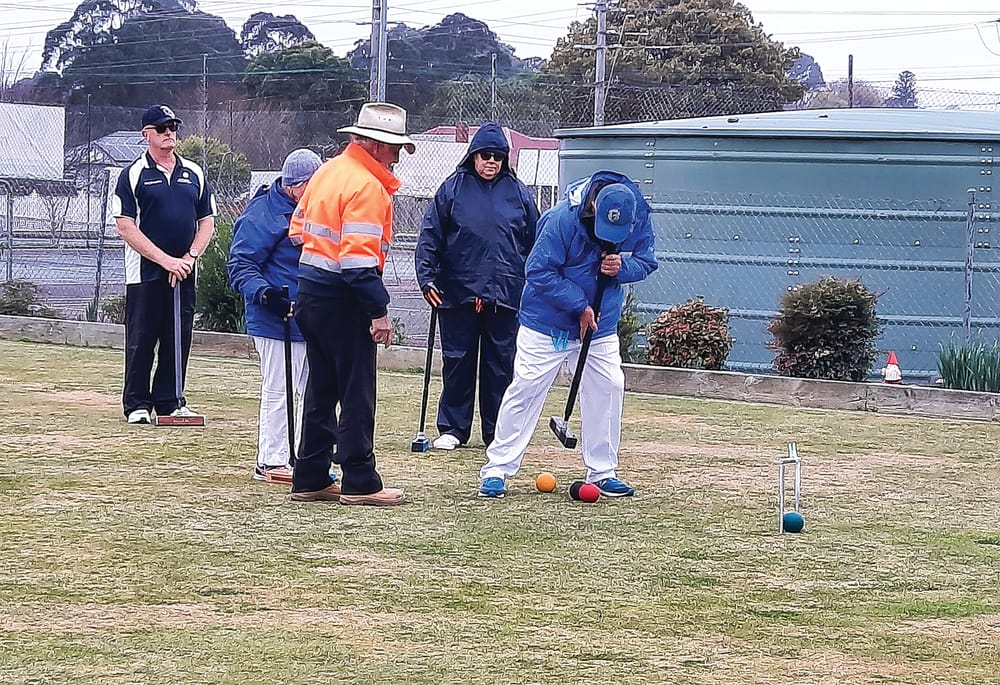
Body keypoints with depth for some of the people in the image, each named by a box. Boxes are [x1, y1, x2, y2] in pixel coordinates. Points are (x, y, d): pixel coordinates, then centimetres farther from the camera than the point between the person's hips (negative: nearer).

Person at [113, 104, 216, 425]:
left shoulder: (195, 174, 11)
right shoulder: (133, 175, -1)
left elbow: (207, 222, 12)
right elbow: (125, 227, -7)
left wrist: (189, 256, -6)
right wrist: (164, 259, -15)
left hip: (184, 274, 4)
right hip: (145, 274, -4)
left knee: (179, 340, 5)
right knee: (141, 340, -1)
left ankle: (170, 402, 12)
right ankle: (137, 404, 5)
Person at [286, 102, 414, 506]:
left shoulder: (328, 171, 11)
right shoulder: (367, 187, -17)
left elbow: (298, 229, 17)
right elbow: (359, 258, -23)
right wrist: (378, 312, -21)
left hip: (309, 291, 9)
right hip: (341, 301, -9)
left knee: (321, 388, 15)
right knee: (357, 392, -3)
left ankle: (310, 479, 19)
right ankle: (359, 483, 0)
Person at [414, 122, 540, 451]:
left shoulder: (517, 192, 7)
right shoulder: (453, 188, 3)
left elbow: (534, 240, 13)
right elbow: (430, 235, 3)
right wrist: (427, 277, -7)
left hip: (505, 295, 1)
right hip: (457, 291, -1)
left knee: (501, 364, 4)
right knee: (457, 362, 4)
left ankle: (497, 432, 12)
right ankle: (452, 428, 13)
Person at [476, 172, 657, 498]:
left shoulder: (639, 218, -13)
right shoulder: (563, 219, -27)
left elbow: (646, 261, 1)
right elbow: (538, 271, -23)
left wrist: (621, 266, -23)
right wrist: (580, 306, -23)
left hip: (600, 325, 5)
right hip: (547, 322, -4)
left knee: (607, 390, 1)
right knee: (526, 389, -5)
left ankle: (602, 472, 12)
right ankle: (497, 470, -1)